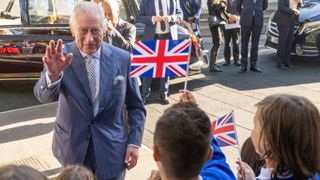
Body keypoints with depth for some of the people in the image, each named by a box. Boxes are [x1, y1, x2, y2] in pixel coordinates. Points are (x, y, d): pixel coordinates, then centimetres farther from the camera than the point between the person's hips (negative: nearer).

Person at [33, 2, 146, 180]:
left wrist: (134, 142, -6)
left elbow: (136, 106, 1)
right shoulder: (62, 56, -11)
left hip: (111, 148, 0)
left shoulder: (122, 58, -7)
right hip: (72, 147, 1)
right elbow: (44, 96, -25)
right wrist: (52, 74, -45)